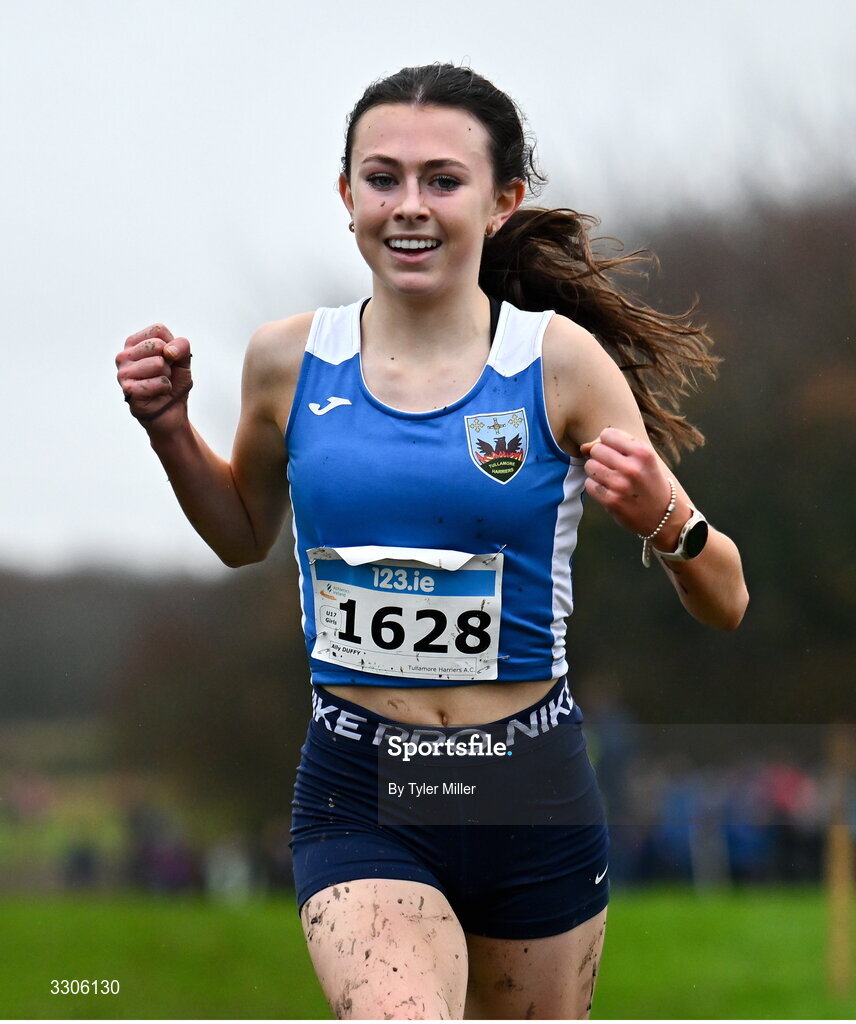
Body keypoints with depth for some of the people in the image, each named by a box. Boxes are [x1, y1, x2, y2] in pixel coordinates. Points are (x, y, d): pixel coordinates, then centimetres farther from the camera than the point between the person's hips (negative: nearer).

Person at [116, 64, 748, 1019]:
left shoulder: (561, 360, -6)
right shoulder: (290, 359, 0)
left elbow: (724, 607, -2)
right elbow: (246, 534, 22)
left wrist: (663, 520, -23)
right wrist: (171, 431, 4)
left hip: (533, 795, 0)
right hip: (359, 797, 0)